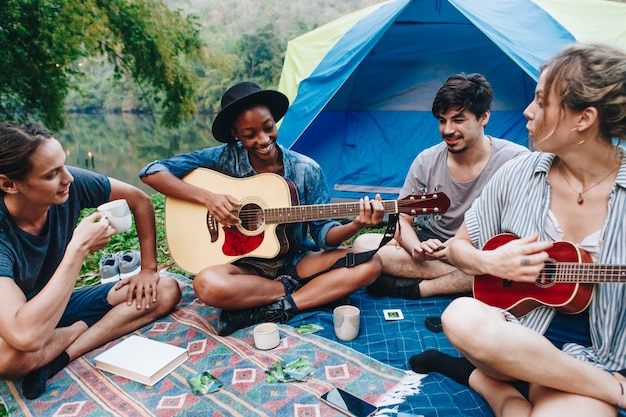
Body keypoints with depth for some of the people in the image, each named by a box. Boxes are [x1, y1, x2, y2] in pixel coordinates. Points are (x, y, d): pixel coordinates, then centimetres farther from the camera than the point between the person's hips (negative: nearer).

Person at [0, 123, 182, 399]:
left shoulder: (72, 183, -21)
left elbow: (139, 200, -4)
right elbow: (25, 336, -44)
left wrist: (148, 269, -4)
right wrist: (79, 248, -38)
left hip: (65, 304, 5)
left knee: (167, 291, -9)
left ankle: (61, 356, -15)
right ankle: (85, 328, -9)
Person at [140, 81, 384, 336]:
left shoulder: (306, 170, -6)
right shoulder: (225, 158, -8)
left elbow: (323, 232, -4)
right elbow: (152, 172, -8)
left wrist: (355, 226, -26)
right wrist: (206, 197, -21)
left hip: (296, 260, 2)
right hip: (245, 264, -1)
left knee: (369, 265, -20)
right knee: (208, 284, -35)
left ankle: (275, 310, -19)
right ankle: (292, 289, -11)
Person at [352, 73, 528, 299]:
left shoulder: (515, 159, -13)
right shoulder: (426, 161, -5)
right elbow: (402, 218, -3)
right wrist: (416, 248, -27)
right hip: (433, 244, 3)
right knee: (363, 244, -18)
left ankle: (416, 288, -25)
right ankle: (462, 281, -21)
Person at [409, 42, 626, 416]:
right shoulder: (519, 175, -1)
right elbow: (459, 246, 9)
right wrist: (490, 263, -12)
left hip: (593, 363, -3)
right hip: (513, 339, 4)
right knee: (462, 317, -32)